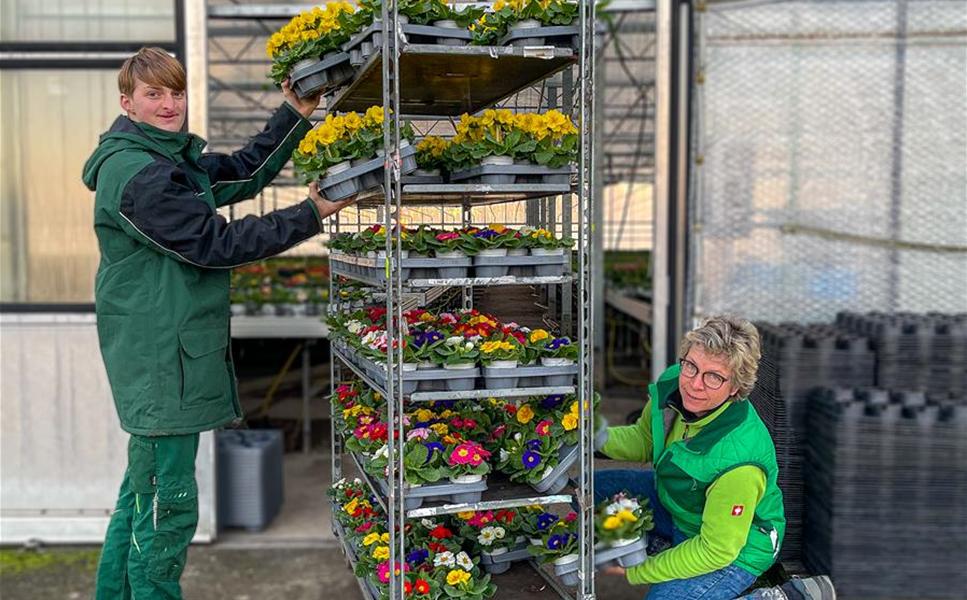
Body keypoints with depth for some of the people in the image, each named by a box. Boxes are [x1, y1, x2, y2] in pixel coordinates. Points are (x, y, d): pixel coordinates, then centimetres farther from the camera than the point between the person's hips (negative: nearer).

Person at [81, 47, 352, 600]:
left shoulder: (173, 157, 12)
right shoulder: (134, 173, -19)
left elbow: (243, 174, 16)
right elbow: (215, 244, -20)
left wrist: (296, 114, 8)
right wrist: (311, 216, -16)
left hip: (172, 352, 11)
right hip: (159, 359, -11)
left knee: (145, 486, 21)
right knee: (168, 503, -2)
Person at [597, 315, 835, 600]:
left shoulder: (737, 459, -41)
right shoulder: (672, 383, -21)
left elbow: (717, 549, -29)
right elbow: (643, 441, 1)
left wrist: (639, 572, -20)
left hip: (735, 550, -7)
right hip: (674, 503, 7)